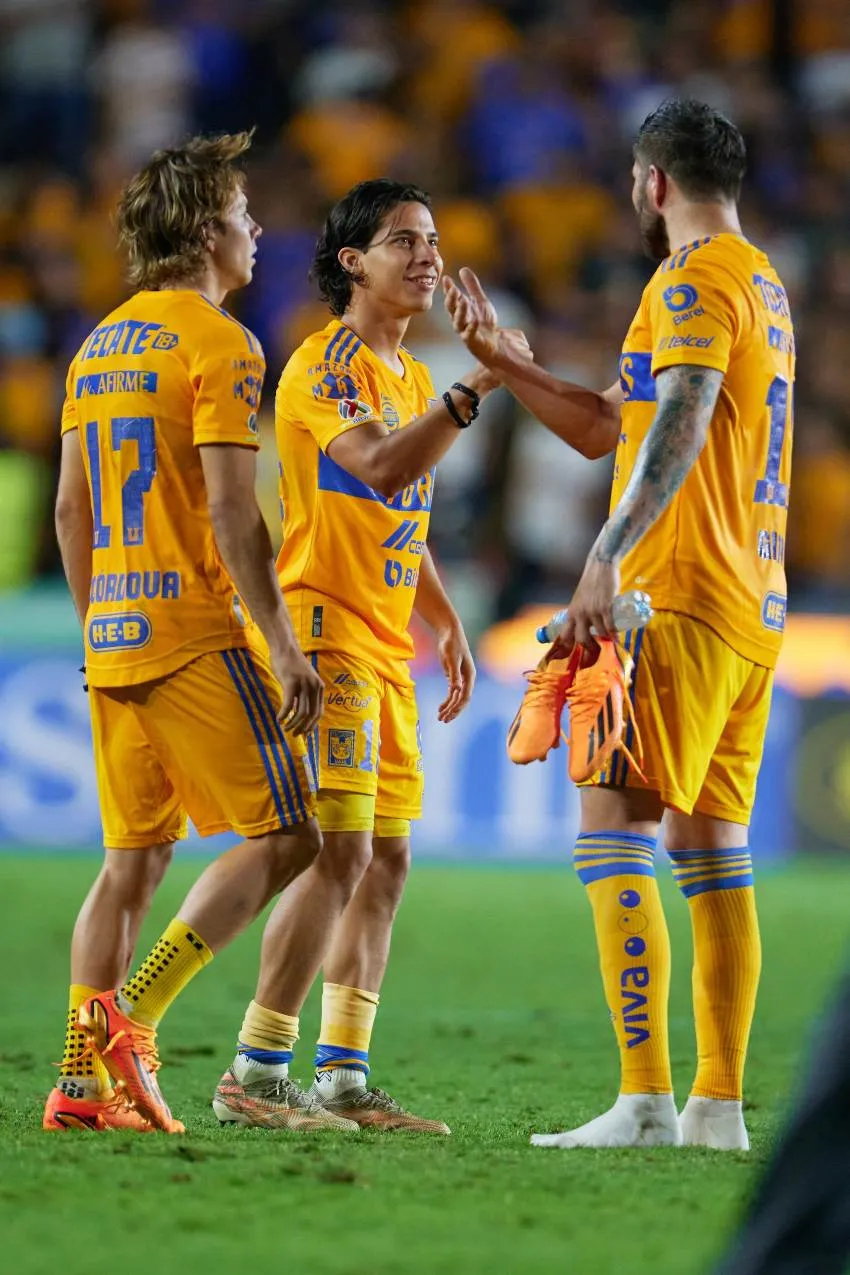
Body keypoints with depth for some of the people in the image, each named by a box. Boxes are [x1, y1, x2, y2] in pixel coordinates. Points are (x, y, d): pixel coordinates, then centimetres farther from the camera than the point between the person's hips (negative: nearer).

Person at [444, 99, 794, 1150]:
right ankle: (718, 1104, 9)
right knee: (710, 848, 10)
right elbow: (604, 428, 28)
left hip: (680, 601, -10)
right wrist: (498, 358, 27)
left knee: (613, 835, -12)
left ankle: (645, 1102, -19)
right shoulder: (762, 285, 23)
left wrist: (609, 557, -33)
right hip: (751, 608, 10)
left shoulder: (696, 281, -8)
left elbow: (679, 423, -24)